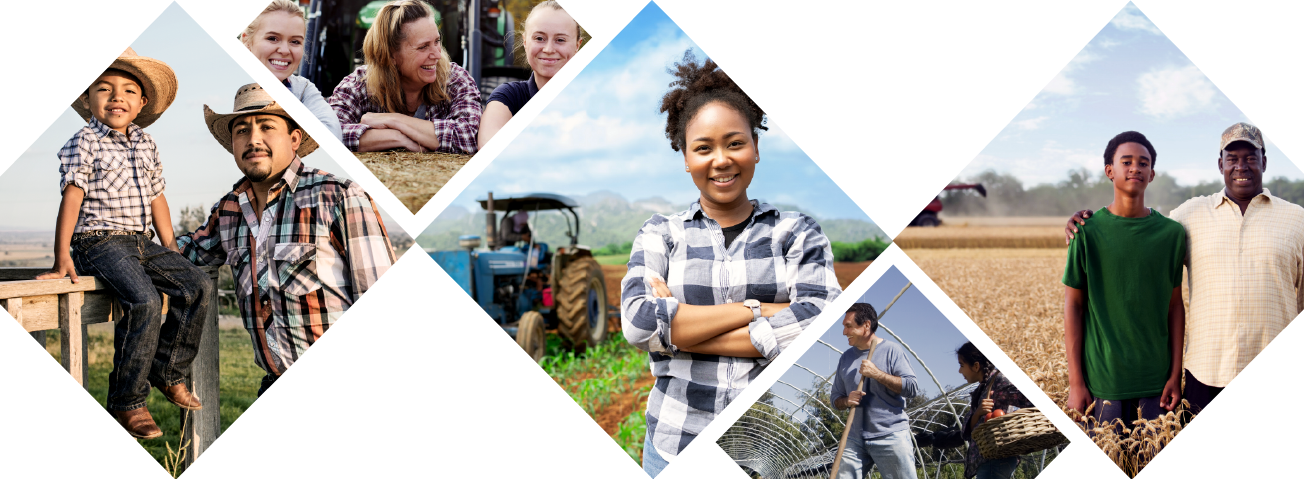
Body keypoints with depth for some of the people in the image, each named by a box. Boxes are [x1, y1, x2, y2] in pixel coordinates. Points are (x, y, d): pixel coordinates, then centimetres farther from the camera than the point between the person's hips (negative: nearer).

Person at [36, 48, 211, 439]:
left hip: (142, 243, 7)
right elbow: (72, 198, -10)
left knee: (198, 286, -10)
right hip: (99, 242, -7)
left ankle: (169, 373, 5)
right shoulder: (84, 143, -3)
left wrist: (171, 252, 19)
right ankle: (126, 403, -18)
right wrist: (62, 259, -15)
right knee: (144, 301, -29)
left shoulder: (146, 144, 15)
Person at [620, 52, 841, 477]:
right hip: (676, 444, 1)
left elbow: (822, 325, -14)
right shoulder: (660, 234, 5)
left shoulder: (797, 232, 2)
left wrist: (678, 332, -14)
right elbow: (637, 323, -11)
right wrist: (756, 309, -15)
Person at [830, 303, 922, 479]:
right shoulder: (846, 357, 14)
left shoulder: (891, 350, -2)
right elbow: (835, 397, 18)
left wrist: (877, 374, -16)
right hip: (855, 440, 5)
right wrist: (846, 401, -6)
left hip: (890, 438, -5)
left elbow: (913, 388, -10)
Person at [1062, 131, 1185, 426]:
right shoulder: (1088, 231, -3)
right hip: (1103, 380, -2)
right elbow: (1073, 305, -1)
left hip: (1156, 380, 2)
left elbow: (1175, 306, 7)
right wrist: (1075, 382, -5)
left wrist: (1176, 374, 2)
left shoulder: (1172, 233, 3)